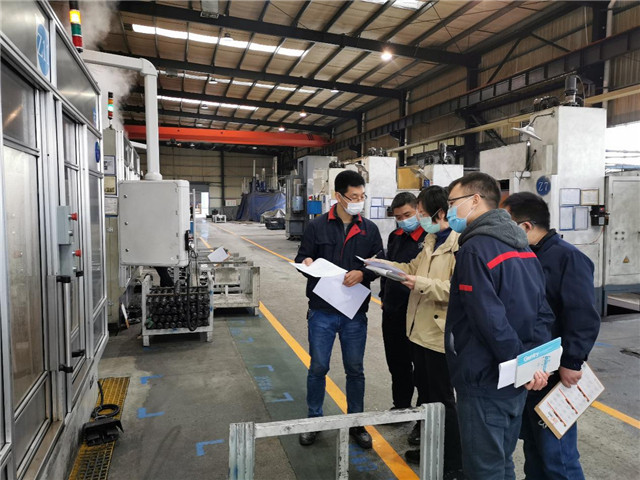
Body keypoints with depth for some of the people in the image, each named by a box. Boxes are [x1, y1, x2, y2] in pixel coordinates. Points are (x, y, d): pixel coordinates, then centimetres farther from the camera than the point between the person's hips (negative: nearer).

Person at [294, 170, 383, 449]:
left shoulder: (369, 229, 4)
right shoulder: (317, 226, -1)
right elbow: (302, 258, 4)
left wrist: (362, 273, -15)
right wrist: (307, 264, -19)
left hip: (355, 313, 2)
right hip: (322, 311, -1)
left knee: (355, 369, 12)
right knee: (318, 367, 9)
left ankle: (356, 422, 30)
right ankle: (314, 420, 29)